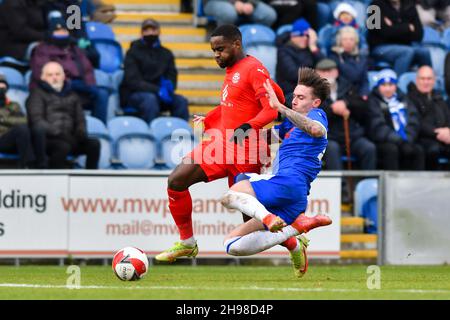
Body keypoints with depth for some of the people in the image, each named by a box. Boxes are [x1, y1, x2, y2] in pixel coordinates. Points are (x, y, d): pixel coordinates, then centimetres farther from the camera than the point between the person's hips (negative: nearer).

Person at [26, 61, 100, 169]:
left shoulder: (72, 95, 25)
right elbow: (36, 120, -5)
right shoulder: (38, 94, 8)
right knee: (63, 147, -37)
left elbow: (80, 120, 22)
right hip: (49, 139, -5)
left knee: (94, 144, -21)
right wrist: (57, 132, -20)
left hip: (69, 138, 5)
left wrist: (81, 133, -3)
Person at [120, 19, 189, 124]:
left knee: (181, 101, -23)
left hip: (158, 93, 4)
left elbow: (172, 76, 11)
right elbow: (132, 81, -10)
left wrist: (169, 85, -17)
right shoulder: (133, 52, 1)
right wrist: (157, 90, -23)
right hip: (133, 94, -4)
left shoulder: (166, 54, 16)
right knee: (150, 99, -37)